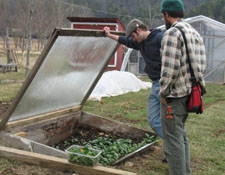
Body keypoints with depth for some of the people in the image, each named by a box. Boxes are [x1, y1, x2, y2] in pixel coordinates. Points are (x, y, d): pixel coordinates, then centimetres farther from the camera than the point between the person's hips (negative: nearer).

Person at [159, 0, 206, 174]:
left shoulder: (172, 33, -15)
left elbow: (170, 67, -21)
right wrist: (193, 84, 16)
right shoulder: (195, 33, 13)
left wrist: (164, 92, -13)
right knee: (181, 134, 20)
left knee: (173, 137, -2)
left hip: (174, 94, -9)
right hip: (189, 92, 9)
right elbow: (201, 65, 13)